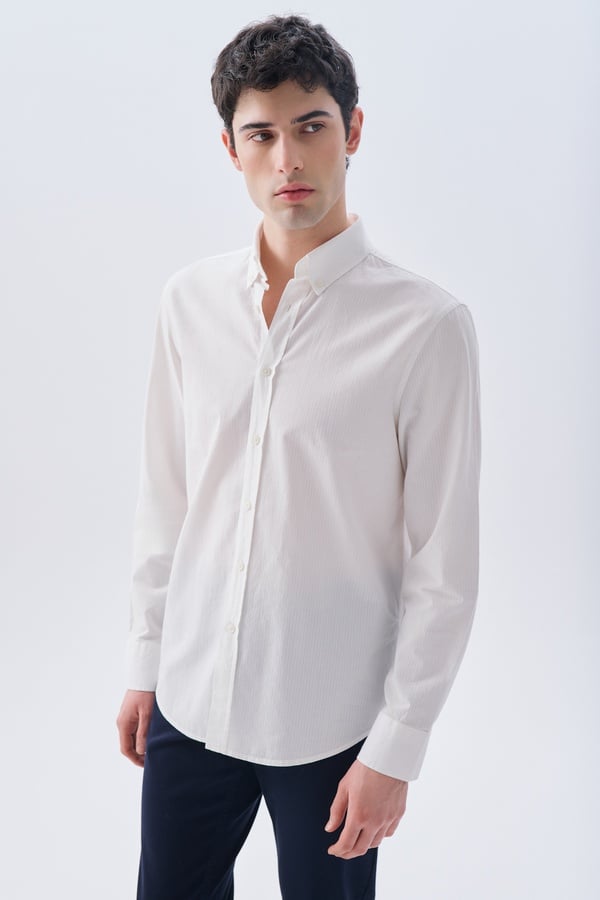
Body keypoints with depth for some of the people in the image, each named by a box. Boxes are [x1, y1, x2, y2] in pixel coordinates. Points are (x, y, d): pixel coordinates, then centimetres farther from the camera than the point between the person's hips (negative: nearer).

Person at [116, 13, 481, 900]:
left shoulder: (427, 326, -14)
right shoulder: (189, 301, 0)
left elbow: (444, 566, -11)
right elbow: (163, 500, 8)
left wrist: (396, 748, -9)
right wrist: (145, 663, 10)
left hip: (330, 721, -3)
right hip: (192, 697, 4)